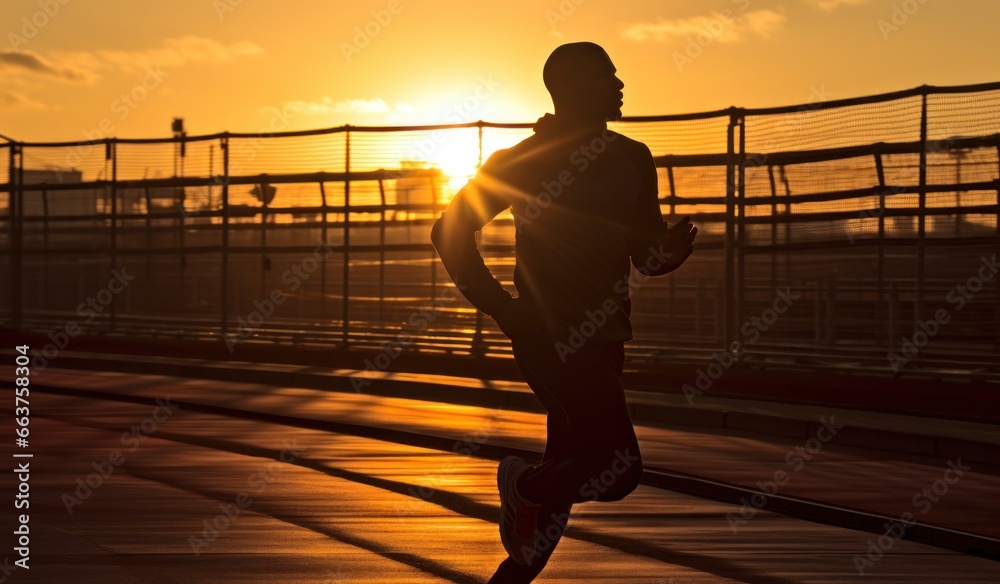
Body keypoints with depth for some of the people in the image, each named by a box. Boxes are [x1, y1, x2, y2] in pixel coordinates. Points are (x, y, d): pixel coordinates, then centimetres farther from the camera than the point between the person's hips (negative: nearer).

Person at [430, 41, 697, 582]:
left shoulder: (631, 160, 11)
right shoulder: (522, 160, -6)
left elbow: (644, 255, 14)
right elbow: (452, 231, -2)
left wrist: (668, 250, -10)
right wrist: (501, 308, -8)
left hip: (602, 338, 7)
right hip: (551, 336, -7)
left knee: (567, 472, 9)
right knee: (617, 469, -17)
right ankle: (523, 484, 10)